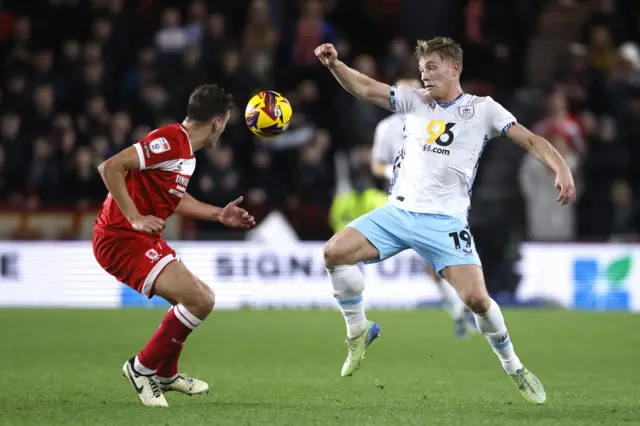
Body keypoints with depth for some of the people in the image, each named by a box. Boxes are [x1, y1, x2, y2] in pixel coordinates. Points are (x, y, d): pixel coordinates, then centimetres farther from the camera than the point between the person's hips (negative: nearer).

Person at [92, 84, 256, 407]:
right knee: (199, 300, -18)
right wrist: (135, 218, -26)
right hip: (121, 238, -10)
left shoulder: (184, 147, 12)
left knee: (201, 299, 21)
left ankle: (165, 374, 37)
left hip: (144, 238, 10)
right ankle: (143, 368, -3)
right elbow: (110, 168, -27)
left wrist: (218, 214, 27)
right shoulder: (169, 141, -20)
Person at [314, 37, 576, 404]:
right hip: (397, 212, 4)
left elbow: (531, 141, -3)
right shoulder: (414, 100, 9)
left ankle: (514, 367, 7)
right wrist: (334, 63, -12)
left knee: (476, 298, -18)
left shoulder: (483, 109, 0)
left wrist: (562, 169, -20)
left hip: (444, 221, -4)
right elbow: (364, 88, 6)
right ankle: (359, 331, 9)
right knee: (335, 252, -14)